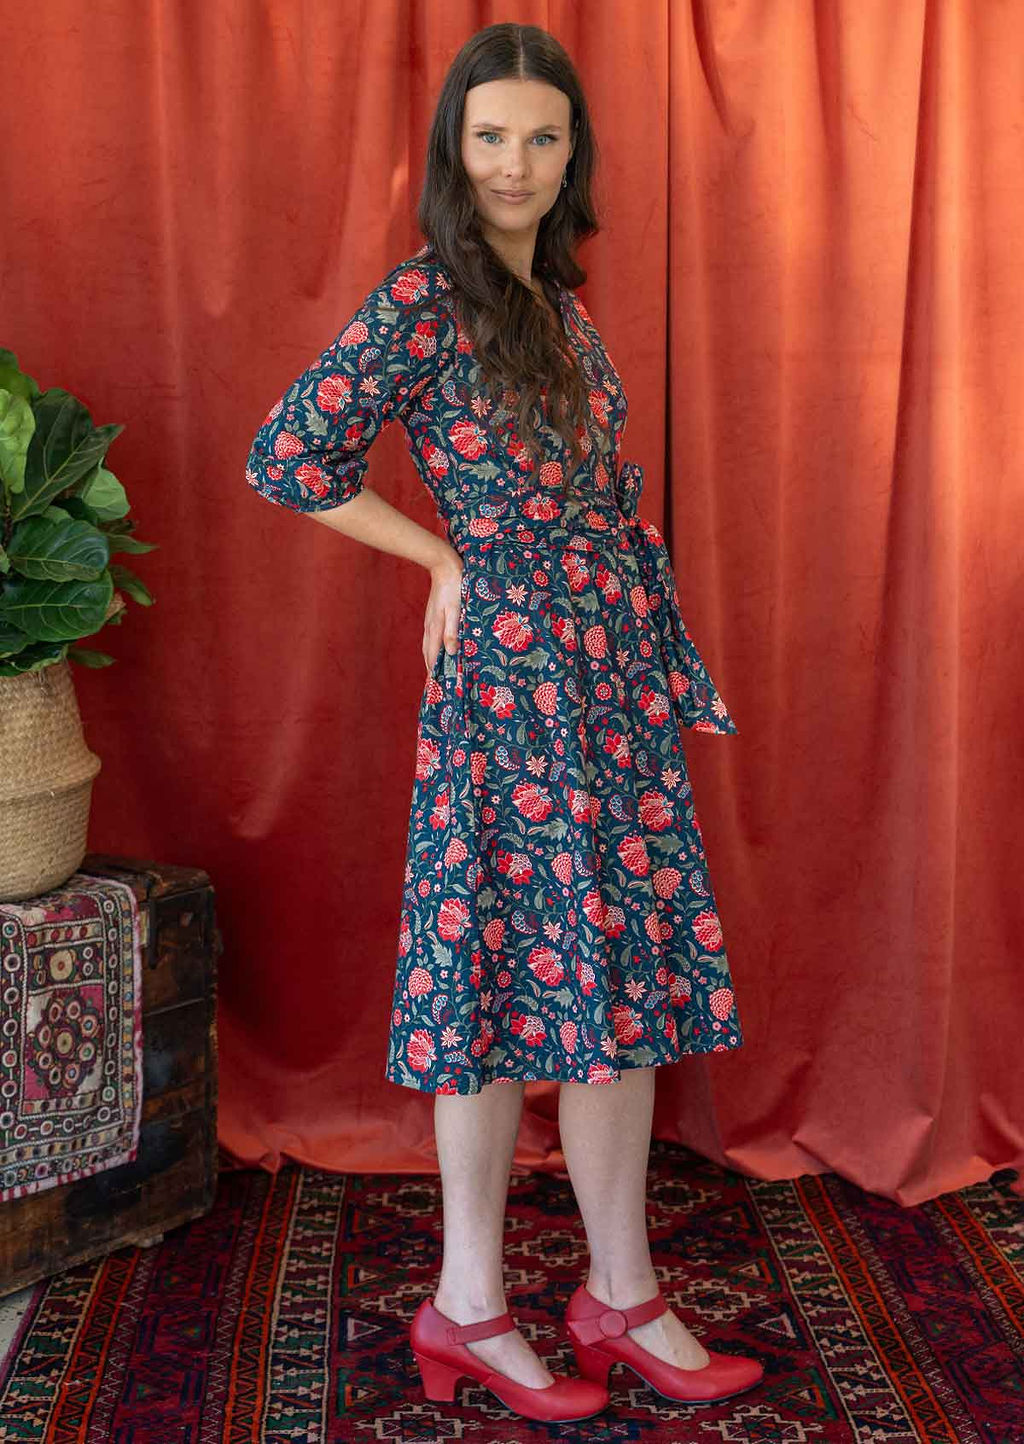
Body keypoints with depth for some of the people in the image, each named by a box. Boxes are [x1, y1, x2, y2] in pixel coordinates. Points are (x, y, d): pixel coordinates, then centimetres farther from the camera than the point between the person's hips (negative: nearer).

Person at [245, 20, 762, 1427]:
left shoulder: (561, 302, 14)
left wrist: (676, 664, 16)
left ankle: (623, 1294, 21)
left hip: (617, 666, 8)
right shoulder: (424, 302, -9)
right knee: (519, 975, -1)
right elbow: (284, 456, -13)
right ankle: (470, 1308, 15)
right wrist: (448, 558, -4)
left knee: (624, 974, 9)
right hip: (512, 671, -7)